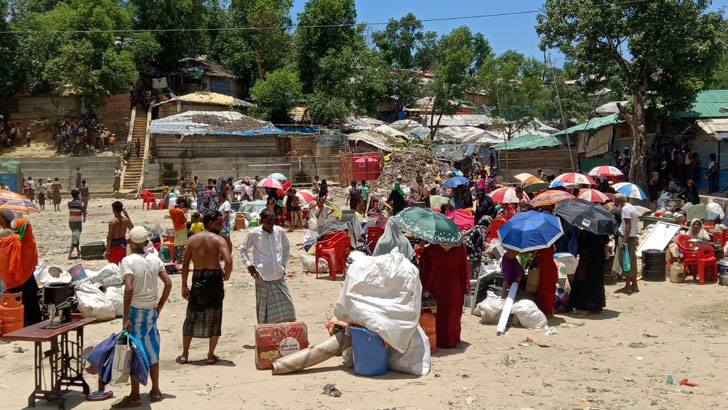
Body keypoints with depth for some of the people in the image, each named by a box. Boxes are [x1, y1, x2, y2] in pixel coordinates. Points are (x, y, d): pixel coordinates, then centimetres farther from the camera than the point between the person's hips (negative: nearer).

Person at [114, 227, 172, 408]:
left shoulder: (128, 261, -14)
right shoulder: (154, 259, 3)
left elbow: (129, 288, -25)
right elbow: (168, 283, 1)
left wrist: (126, 316, -20)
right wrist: (159, 306, 11)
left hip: (135, 310, -5)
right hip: (151, 310, 5)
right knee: (152, 350, 16)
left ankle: (134, 396, 12)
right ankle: (155, 391, 25)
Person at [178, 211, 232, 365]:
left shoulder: (192, 239, 5)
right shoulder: (218, 240, -7)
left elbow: (185, 264, 5)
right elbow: (228, 260, -22)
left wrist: (184, 286, 10)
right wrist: (227, 276, -4)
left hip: (197, 278, 3)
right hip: (214, 278, -3)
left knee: (191, 317, 14)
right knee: (214, 318, 8)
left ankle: (184, 355, 18)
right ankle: (211, 356, 13)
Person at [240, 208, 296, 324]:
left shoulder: (280, 231, 1)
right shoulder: (254, 233, -6)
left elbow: (286, 247, 19)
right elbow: (243, 249, 8)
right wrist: (248, 264, -1)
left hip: (279, 275, 3)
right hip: (262, 276, -3)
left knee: (285, 303, 2)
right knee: (264, 306, 3)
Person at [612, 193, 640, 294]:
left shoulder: (625, 209, -14)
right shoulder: (632, 208, 16)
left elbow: (628, 225, -22)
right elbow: (632, 225, 16)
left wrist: (624, 241, -25)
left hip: (627, 237, -10)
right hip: (633, 237, 10)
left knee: (626, 262, -4)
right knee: (632, 262, 14)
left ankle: (627, 287, -1)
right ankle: (634, 285, 20)